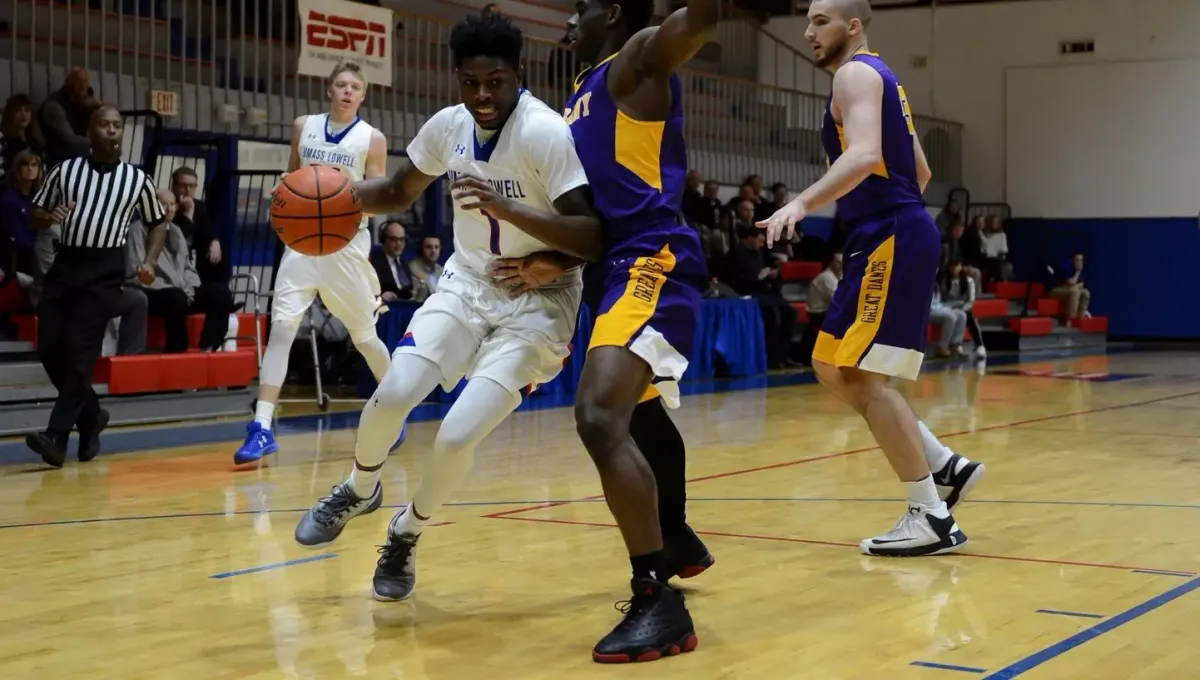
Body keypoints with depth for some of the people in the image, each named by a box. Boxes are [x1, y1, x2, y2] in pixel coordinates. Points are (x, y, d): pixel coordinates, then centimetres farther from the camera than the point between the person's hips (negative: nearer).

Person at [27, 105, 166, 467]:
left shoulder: (137, 178, 5)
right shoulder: (65, 170, 7)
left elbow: (157, 222, 16)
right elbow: (36, 212, 13)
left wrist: (149, 262, 0)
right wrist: (50, 218, -10)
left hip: (104, 268, -3)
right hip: (65, 262, 3)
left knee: (81, 351, -14)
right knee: (50, 348, -1)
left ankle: (57, 436, -14)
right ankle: (91, 415, 21)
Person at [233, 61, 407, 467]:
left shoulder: (372, 139, -3)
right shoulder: (303, 127, 7)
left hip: (347, 242, -2)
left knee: (364, 335, 9)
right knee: (281, 325, -13)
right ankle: (262, 427, -17)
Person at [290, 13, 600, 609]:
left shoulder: (548, 134, -23)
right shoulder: (447, 126, -4)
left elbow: (595, 238, -28)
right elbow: (400, 192, 14)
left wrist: (510, 211, -39)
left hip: (537, 300, -5)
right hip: (467, 283, 5)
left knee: (457, 435, -18)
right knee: (393, 395, -15)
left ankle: (405, 536, 13)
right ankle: (358, 490, 19)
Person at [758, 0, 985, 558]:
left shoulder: (857, 74, -8)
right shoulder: (877, 79, 23)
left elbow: (864, 155, -27)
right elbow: (920, 170, 27)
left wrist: (802, 204, -37)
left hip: (891, 240, -10)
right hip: (891, 236, 10)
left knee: (864, 376, -10)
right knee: (832, 367, 12)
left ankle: (932, 518, -7)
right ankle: (945, 466, 14)